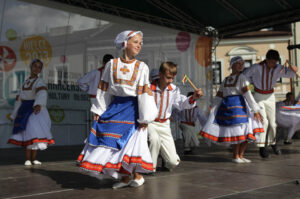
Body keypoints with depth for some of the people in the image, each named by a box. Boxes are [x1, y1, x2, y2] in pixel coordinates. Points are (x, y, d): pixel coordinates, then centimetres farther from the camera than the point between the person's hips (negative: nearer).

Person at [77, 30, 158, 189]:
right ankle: (124, 178, 18)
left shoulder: (141, 67, -1)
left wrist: (145, 117, -8)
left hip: (132, 108, -3)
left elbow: (144, 92, -4)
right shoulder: (112, 64, 3)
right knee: (111, 141, 2)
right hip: (115, 106, 3)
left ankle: (137, 175, 16)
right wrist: (99, 110, 6)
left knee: (129, 142, -7)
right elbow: (104, 88, 7)